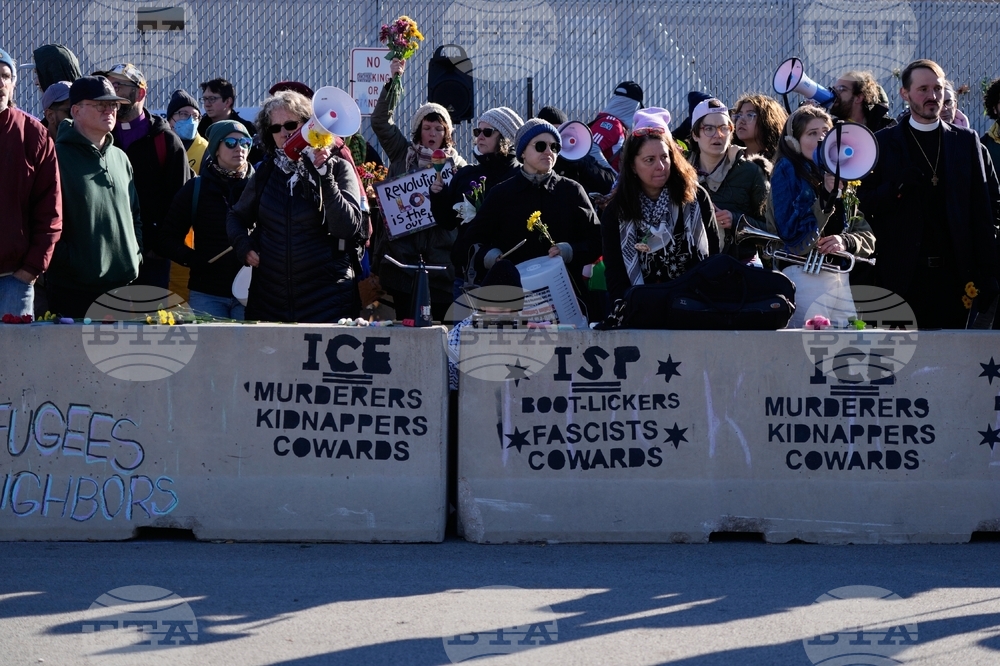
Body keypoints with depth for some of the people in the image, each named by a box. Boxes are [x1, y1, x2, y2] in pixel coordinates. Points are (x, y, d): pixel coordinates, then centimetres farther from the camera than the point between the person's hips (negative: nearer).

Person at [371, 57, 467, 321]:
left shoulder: (456, 163, 13)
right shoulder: (403, 153, 13)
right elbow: (380, 122, 4)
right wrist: (392, 82, -3)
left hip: (440, 250, 0)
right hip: (404, 247, 0)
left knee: (439, 318, -3)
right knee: (406, 320, -2)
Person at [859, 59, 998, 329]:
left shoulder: (966, 141, 10)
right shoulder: (883, 143, 6)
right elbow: (865, 204, 4)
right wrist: (897, 188, -16)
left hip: (953, 273, 1)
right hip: (904, 274, -1)